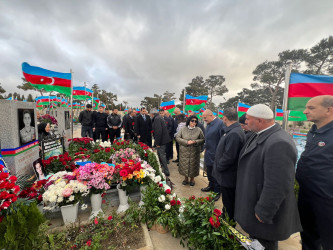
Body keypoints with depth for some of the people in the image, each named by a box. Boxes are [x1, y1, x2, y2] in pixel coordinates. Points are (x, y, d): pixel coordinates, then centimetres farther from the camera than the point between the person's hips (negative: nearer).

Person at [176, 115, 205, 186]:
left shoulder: (199, 130, 0)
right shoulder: (183, 129, -1)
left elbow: (203, 140, 1)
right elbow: (177, 138, -3)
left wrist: (195, 141, -17)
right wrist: (186, 142, -14)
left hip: (194, 152, 0)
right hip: (184, 151, 0)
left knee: (193, 165, 8)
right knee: (184, 165, 10)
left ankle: (192, 179, 33)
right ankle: (186, 178, 34)